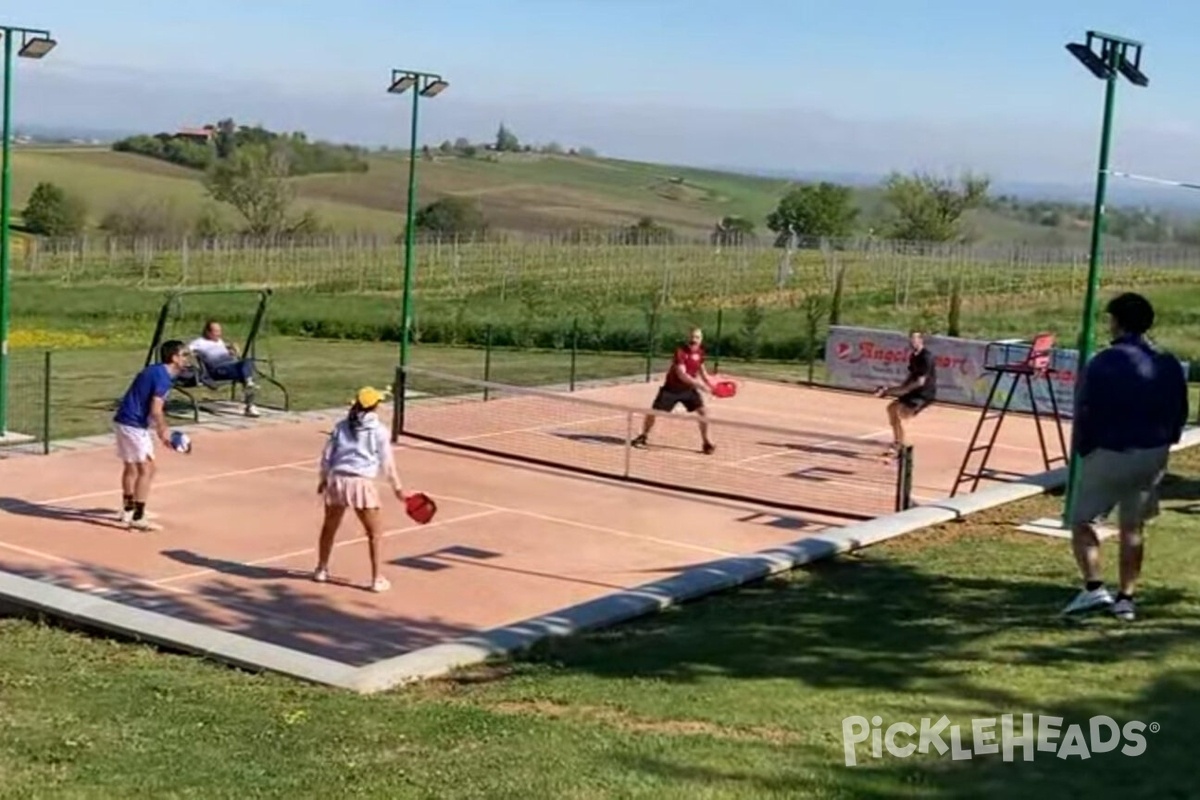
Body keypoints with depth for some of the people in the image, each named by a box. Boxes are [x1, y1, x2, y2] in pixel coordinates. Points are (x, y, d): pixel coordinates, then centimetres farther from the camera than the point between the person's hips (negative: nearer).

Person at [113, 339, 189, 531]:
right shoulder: (163, 377, -17)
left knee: (130, 466, 23)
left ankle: (128, 509, 38)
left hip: (123, 421, 10)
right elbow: (155, 411, -22)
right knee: (146, 470, -8)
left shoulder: (156, 371, 13)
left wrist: (162, 429, 19)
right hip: (133, 425, -10)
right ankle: (138, 518, -9)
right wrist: (163, 431, -7)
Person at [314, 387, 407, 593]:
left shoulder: (342, 426, 8)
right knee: (374, 532, 9)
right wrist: (397, 488, 11)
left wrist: (323, 479, 24)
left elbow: (327, 455, 10)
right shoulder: (378, 431, -2)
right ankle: (377, 578, 8)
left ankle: (321, 569, 36)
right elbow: (387, 462, 1)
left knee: (329, 527, 22)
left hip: (337, 480, 4)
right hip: (361, 483, -4)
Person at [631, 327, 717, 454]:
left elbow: (701, 370, 14)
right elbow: (681, 374, -32)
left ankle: (706, 443, 2)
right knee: (653, 411, -2)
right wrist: (700, 385, -39)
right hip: (672, 388, -4)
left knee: (703, 411, -12)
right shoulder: (680, 351, -24)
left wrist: (710, 384, 2)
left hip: (689, 388, 4)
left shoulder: (699, 352, -4)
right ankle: (644, 437, 23)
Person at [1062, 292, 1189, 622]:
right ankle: (1126, 597, 17)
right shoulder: (1169, 365, 2)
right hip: (1153, 457, 5)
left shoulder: (1103, 364, -16)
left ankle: (1094, 587, -7)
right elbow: (1179, 414, 8)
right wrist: (1161, 445, 17)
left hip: (1109, 455, -5)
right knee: (1132, 527, 15)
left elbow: (1084, 414, -12)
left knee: (1081, 520, 7)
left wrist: (1082, 451, 3)